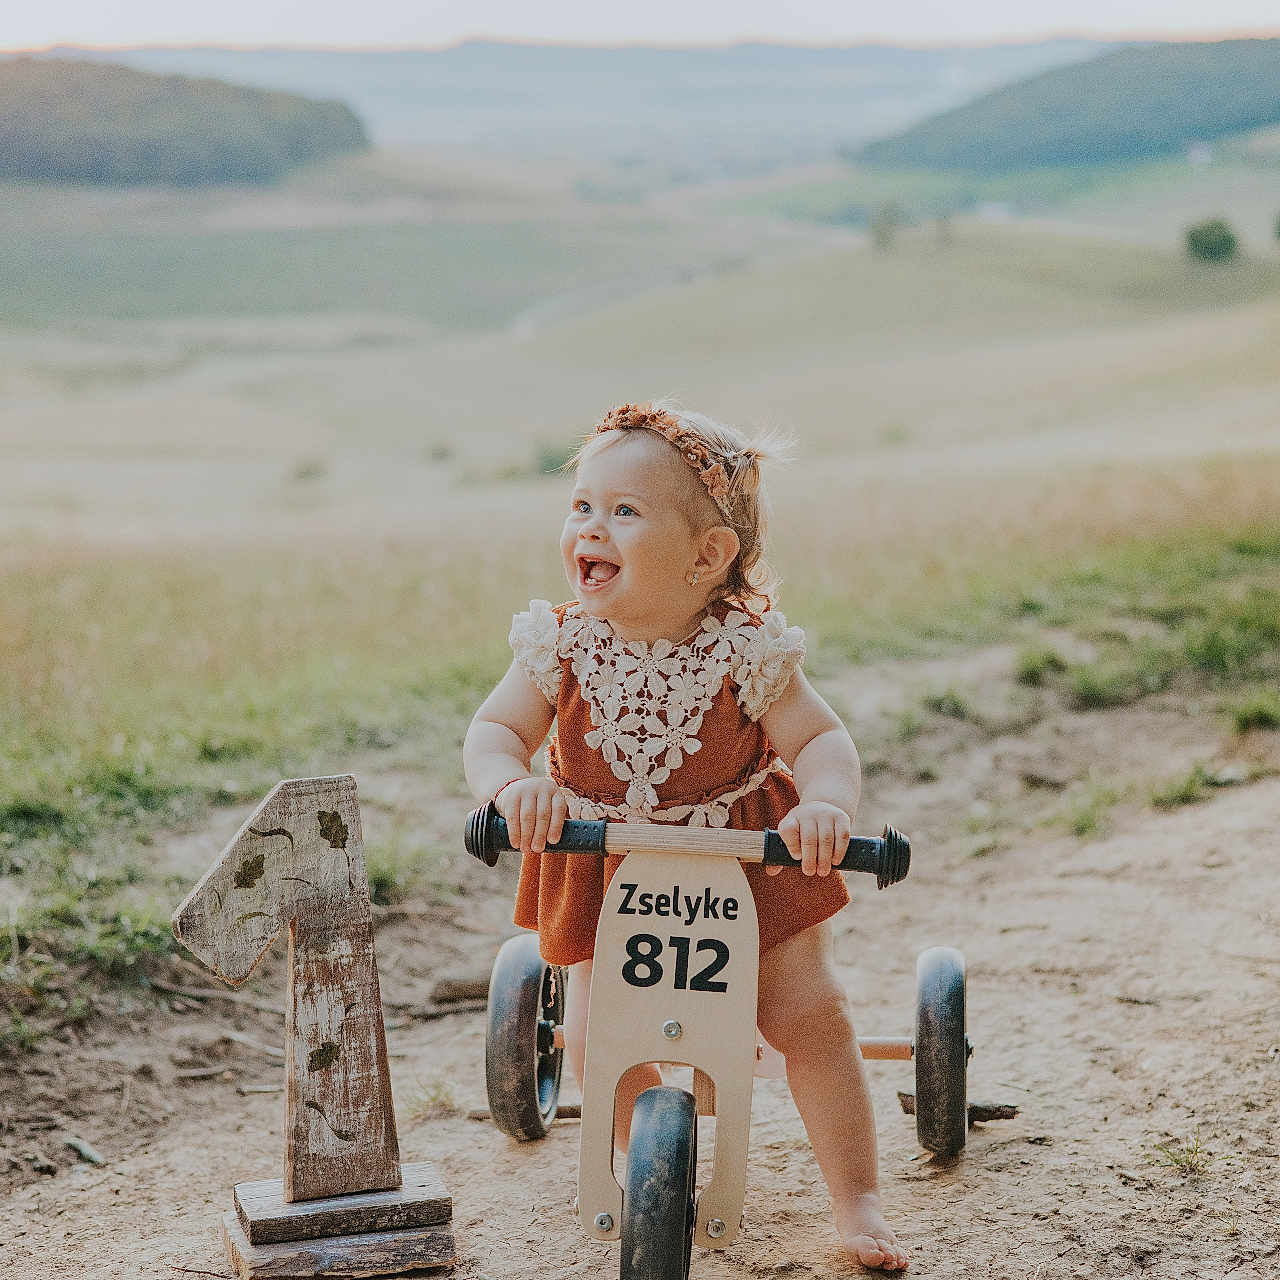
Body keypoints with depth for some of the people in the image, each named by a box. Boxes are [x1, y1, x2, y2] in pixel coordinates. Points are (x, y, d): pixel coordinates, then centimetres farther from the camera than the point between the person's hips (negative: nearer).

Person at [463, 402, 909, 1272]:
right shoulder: (562, 647, -15)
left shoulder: (745, 653, -20)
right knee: (596, 1034, -6)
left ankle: (858, 1199, 9)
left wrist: (826, 804, -43)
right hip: (607, 869, 2)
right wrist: (513, 785, -37)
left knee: (809, 1012, -6)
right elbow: (495, 729, -14)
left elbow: (820, 739, -21)